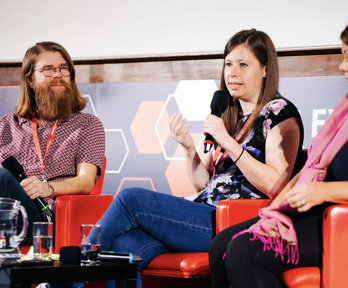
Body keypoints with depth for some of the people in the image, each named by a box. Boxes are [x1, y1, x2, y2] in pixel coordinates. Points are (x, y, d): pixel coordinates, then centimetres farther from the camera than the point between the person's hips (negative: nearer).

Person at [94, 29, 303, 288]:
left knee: (131, 198, -16)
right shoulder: (230, 116, 22)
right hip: (209, 216, 7)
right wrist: (189, 147, 2)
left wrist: (228, 142, -16)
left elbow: (275, 186, -14)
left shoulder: (280, 112, -2)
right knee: (124, 247, -19)